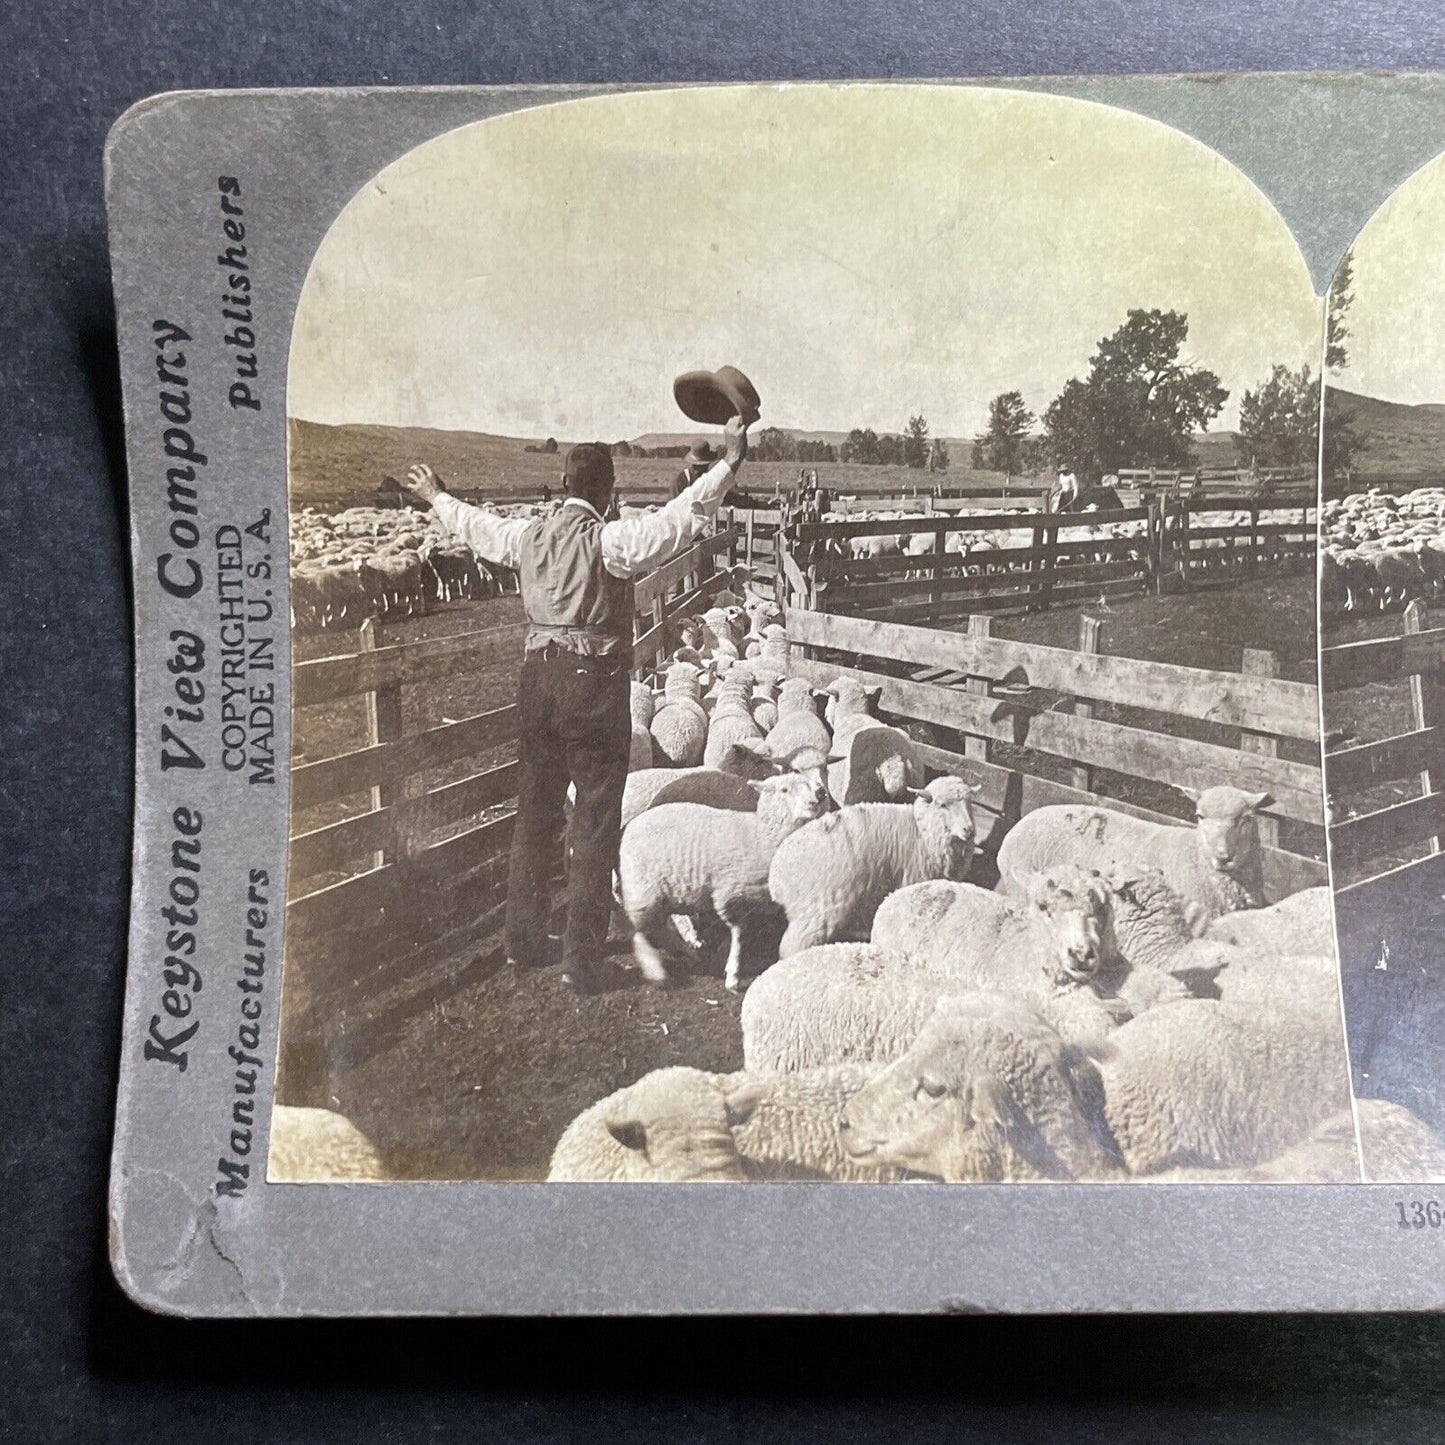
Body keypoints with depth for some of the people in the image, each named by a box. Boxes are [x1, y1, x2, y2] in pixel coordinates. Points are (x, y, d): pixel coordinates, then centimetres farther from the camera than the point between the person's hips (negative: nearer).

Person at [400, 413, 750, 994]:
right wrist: (729, 461, -19)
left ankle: (524, 937, 30)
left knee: (535, 809, 18)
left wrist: (436, 498, 45)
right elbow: (682, 518, -22)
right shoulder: (609, 541, -13)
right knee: (595, 820, 1)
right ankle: (582, 957, 4)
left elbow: (476, 525, 26)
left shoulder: (527, 535, 6)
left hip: (539, 679, 6)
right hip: (595, 684, -6)